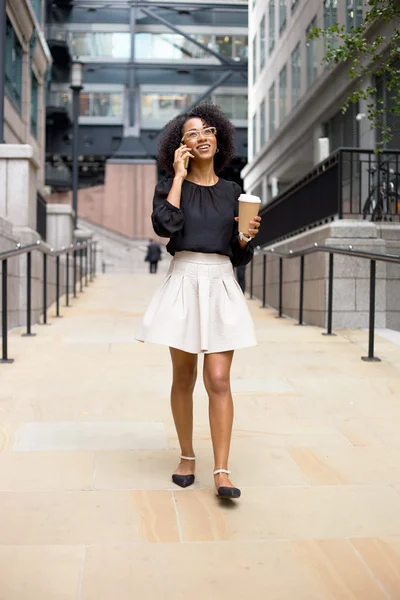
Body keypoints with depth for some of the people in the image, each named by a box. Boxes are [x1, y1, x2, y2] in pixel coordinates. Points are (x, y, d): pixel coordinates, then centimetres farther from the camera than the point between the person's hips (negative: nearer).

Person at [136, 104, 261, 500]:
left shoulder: (232, 192, 13)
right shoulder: (170, 186, 6)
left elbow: (240, 256, 14)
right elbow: (165, 224, -16)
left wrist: (248, 236, -8)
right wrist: (179, 175, -7)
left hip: (221, 286, 1)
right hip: (183, 283, -1)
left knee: (218, 381, -6)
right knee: (183, 378, 7)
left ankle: (222, 472, -5)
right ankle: (186, 456, 23)